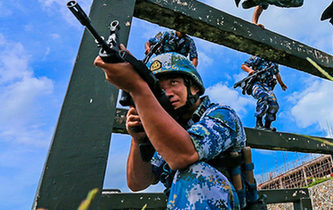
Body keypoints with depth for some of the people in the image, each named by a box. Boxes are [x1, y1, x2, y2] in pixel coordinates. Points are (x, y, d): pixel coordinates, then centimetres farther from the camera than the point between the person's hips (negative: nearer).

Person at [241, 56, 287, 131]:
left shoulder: (274, 64, 21)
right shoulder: (257, 59, 4)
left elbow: (277, 74, 39)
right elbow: (243, 66, 0)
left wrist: (282, 84, 52)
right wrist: (249, 70, -21)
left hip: (267, 88, 6)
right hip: (256, 85, -6)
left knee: (274, 105, -17)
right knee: (264, 97, -36)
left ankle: (267, 125, 1)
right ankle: (258, 123, -30)